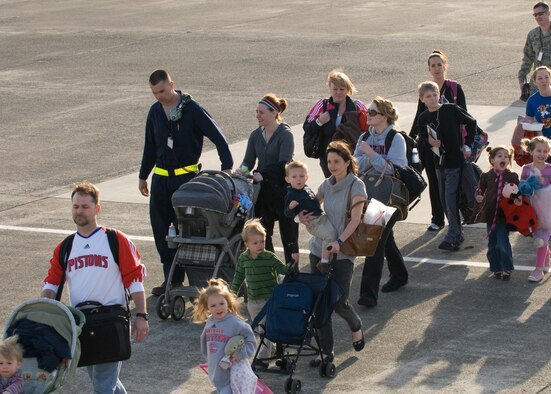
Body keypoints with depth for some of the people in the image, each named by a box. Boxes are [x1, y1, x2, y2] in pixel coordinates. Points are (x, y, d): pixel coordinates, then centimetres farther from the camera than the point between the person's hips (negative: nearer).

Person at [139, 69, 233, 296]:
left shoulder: (192, 109, -9)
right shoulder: (155, 112, 8)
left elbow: (217, 137, -10)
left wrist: (227, 166, -18)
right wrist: (143, 176, 22)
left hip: (186, 176, -5)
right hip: (161, 178, 5)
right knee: (160, 228, 3)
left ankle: (177, 278, 4)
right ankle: (171, 278, 10)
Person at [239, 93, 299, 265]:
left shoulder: (285, 135, -9)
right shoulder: (256, 135, 10)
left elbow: (283, 164, -17)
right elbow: (248, 160, 7)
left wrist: (262, 174, -23)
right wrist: (243, 169, -14)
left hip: (282, 190, -6)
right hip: (263, 191, 6)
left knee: (288, 236, 0)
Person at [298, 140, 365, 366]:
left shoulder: (356, 185, -8)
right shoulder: (327, 185, 10)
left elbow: (355, 219, -17)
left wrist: (339, 242, -30)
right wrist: (303, 216, 0)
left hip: (342, 253, -6)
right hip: (320, 249, 6)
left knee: (339, 302, -8)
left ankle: (356, 327, 25)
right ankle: (326, 350, 11)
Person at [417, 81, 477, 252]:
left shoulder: (451, 109, -10)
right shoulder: (423, 118, 3)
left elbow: (471, 123, -2)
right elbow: (422, 138, 13)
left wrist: (467, 146, -3)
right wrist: (429, 142, -10)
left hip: (455, 161, -6)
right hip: (440, 163, 6)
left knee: (451, 199, -11)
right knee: (444, 200, 11)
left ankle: (452, 237, -7)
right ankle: (458, 234, 24)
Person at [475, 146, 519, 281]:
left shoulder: (512, 176, 0)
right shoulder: (486, 176, 2)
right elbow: (480, 190, 8)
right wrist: (479, 197, -14)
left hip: (505, 215, -2)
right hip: (490, 213, 2)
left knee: (502, 243, -7)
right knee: (492, 243, 9)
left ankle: (506, 269, 8)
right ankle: (496, 269, 21)